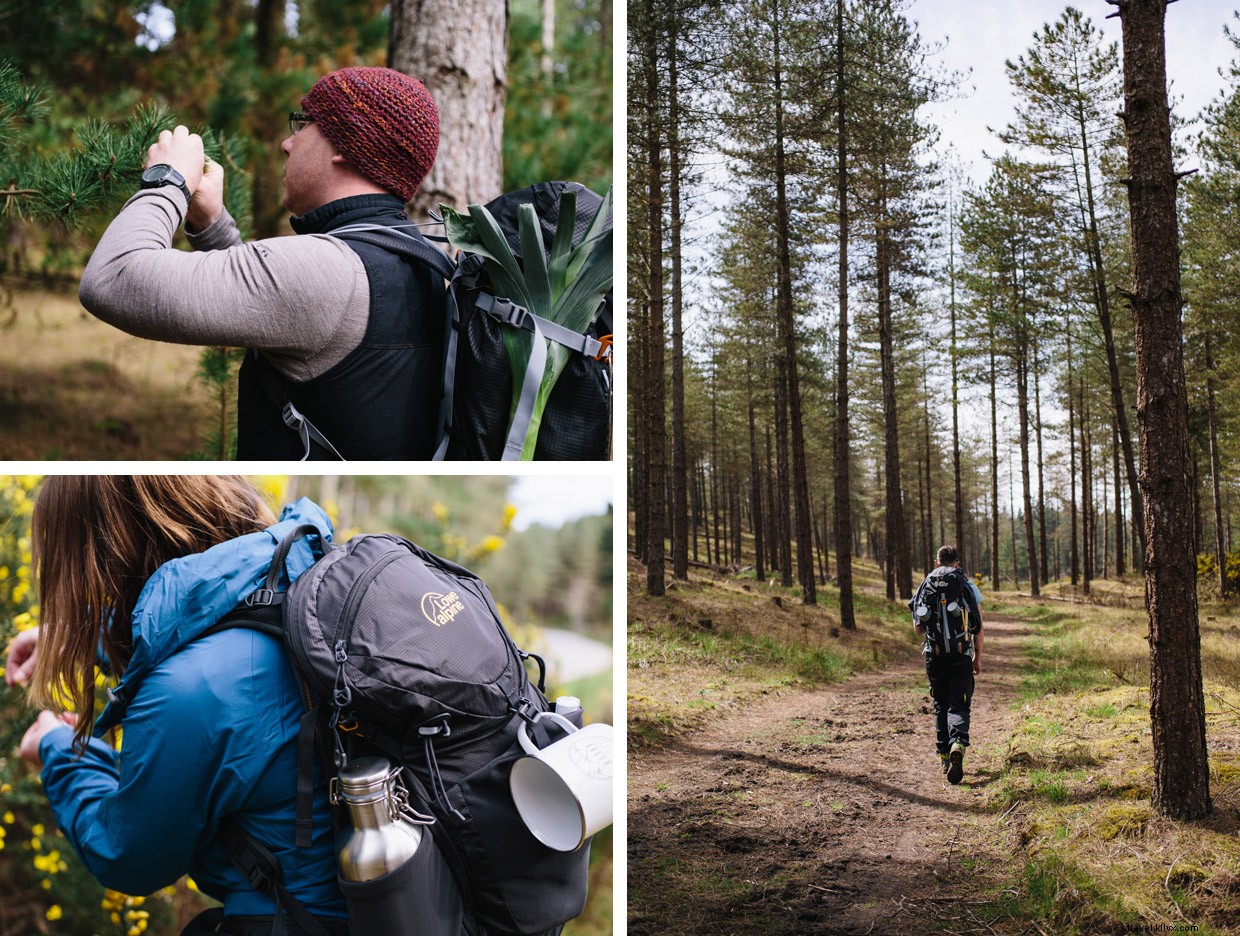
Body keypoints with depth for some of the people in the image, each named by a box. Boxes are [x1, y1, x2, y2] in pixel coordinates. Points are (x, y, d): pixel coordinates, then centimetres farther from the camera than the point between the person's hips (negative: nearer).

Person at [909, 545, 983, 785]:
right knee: (958, 706, -1)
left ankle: (944, 757, 16)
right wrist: (978, 657, 9)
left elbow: (917, 629, 6)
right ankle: (958, 744, -27)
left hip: (934, 655, 2)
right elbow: (978, 627, 0)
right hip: (961, 656, -2)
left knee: (940, 706, 15)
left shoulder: (925, 587, 7)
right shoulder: (968, 586, 2)